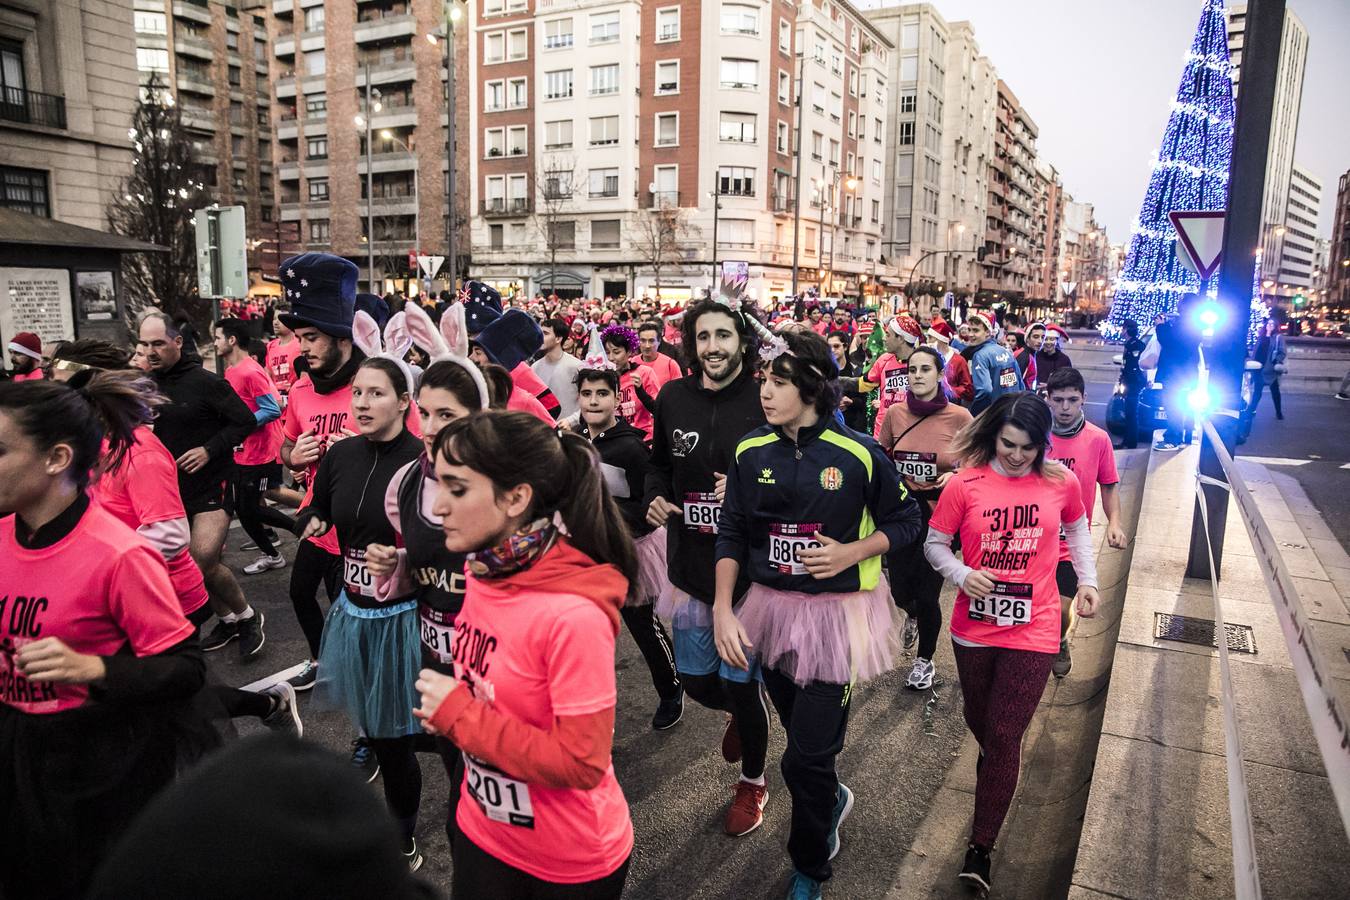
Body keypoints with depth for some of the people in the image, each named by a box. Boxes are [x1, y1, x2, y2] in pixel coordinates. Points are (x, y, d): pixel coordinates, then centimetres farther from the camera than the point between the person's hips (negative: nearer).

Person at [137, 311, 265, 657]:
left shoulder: (205, 382, -13)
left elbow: (245, 421, -11)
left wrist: (209, 450, -19)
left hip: (211, 486, -6)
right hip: (171, 489, 6)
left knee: (203, 562, -17)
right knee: (198, 565, 13)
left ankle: (246, 616, 6)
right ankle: (228, 619, 33)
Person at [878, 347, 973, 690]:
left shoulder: (960, 417, -9)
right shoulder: (895, 413, -2)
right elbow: (880, 459, 12)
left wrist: (955, 475, -18)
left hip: (939, 513, -2)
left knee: (926, 594, 4)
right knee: (900, 590, 8)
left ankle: (925, 660, 32)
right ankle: (912, 615, 49)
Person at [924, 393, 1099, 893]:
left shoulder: (1061, 482, -4)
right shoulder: (964, 484, -9)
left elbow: (1077, 530, 16)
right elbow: (935, 544, -1)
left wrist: (1087, 580, 8)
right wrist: (961, 574, -19)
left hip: (1032, 631, -1)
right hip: (974, 628, 1)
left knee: (1004, 736, -1)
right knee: (978, 721, 19)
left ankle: (980, 849, 12)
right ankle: (994, 769, 54)